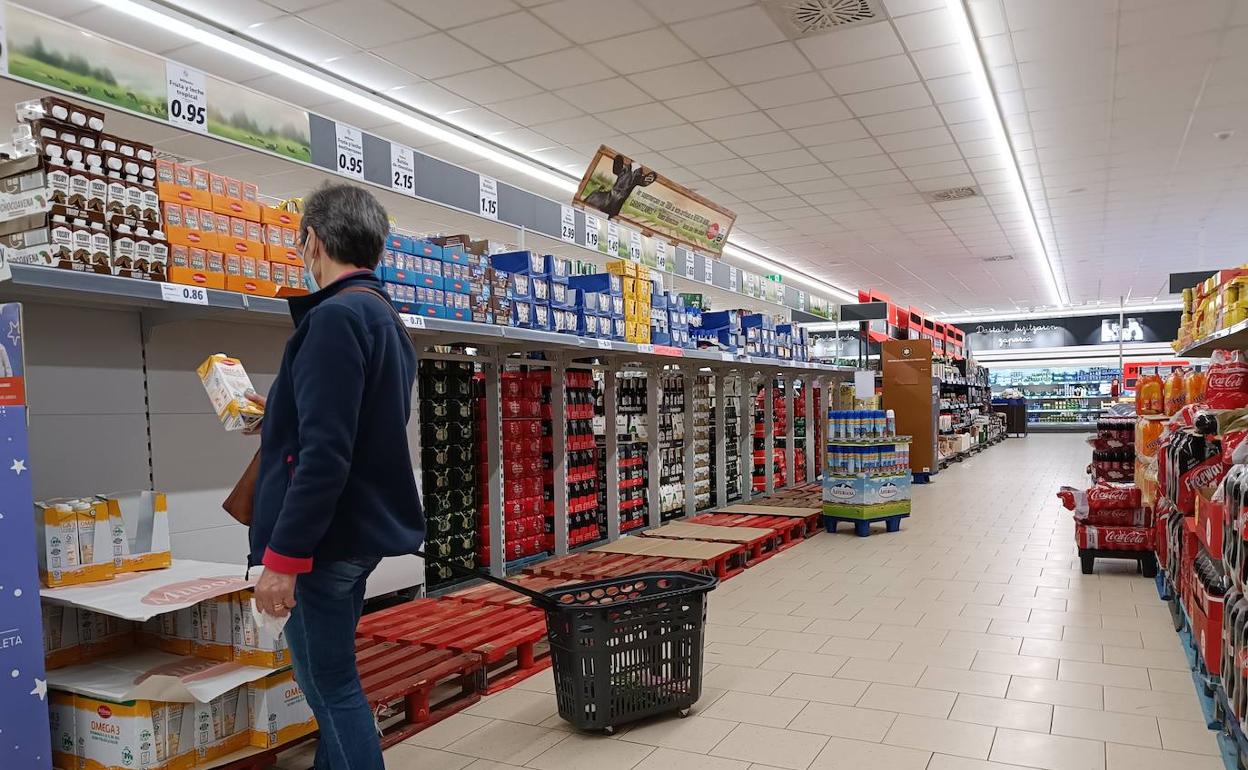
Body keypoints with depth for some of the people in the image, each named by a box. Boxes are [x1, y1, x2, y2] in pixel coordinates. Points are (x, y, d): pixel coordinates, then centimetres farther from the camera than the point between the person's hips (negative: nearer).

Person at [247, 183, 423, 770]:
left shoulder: (335, 317, -18)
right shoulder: (386, 319, 12)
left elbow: (324, 453, -25)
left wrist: (282, 556, -21)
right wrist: (278, 417, 34)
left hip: (325, 535, -10)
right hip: (365, 526, 10)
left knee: (331, 687, 2)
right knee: (332, 678, 22)